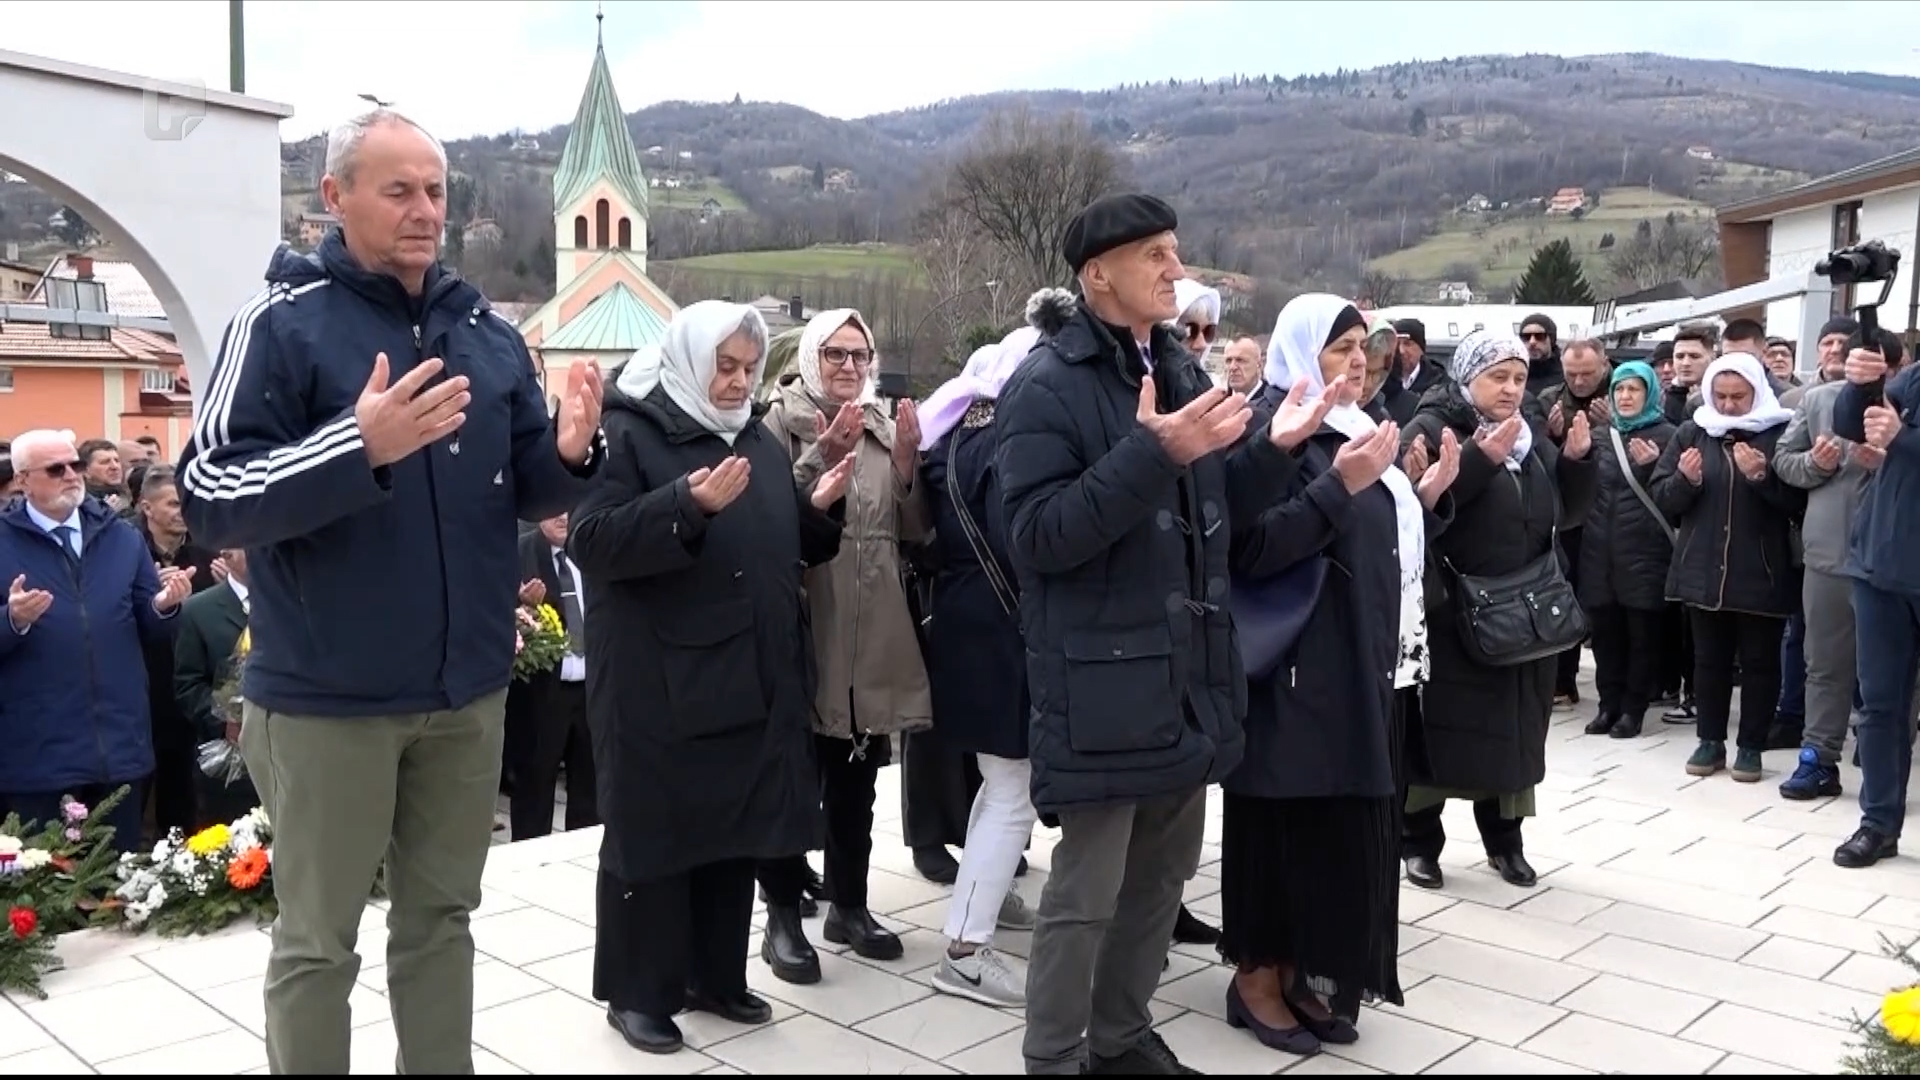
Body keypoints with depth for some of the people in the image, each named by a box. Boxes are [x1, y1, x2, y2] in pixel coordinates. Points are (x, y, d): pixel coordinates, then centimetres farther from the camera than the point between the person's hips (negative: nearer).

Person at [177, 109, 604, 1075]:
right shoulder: (282, 322, -8)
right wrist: (360, 446, -29)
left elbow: (528, 494, 10)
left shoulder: (487, 333, 7)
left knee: (441, 918, 18)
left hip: (466, 690, 5)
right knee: (317, 940, 8)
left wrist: (570, 454, -12)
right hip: (328, 695, -5)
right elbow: (209, 497, -15)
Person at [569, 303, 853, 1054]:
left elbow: (792, 547, 20)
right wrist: (687, 505, -28)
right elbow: (591, 542, -19)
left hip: (751, 677, 7)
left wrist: (820, 507, 0)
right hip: (659, 684, -7)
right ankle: (638, 990, 17)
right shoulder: (632, 434, -7)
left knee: (736, 827, 14)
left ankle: (717, 975, 28)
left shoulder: (761, 442, 14)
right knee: (653, 829, 3)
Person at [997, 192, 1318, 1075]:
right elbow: (1038, 536, -22)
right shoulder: (1046, 386, -13)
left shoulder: (1178, 370, 12)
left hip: (1188, 671, 8)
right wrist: (1150, 454, -28)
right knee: (1087, 893, 1)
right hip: (1104, 680, -8)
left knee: (1163, 873, 18)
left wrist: (1275, 451, 1)